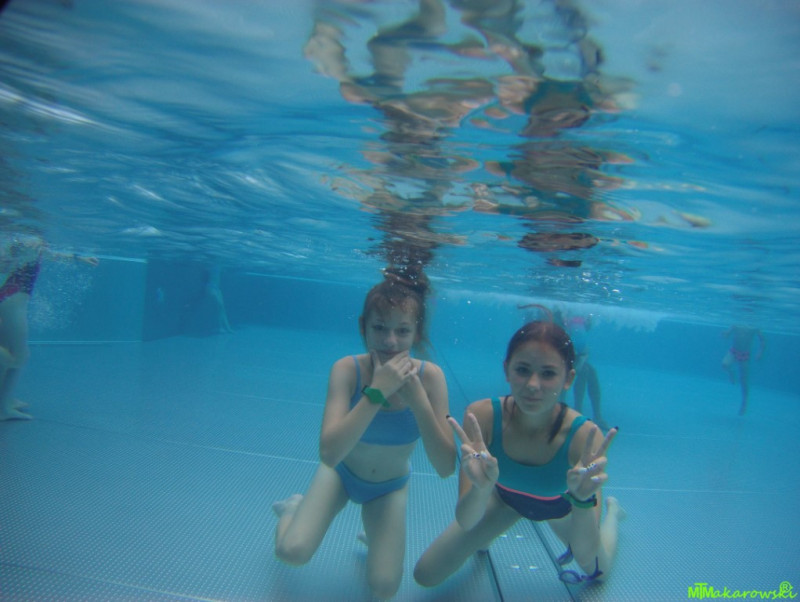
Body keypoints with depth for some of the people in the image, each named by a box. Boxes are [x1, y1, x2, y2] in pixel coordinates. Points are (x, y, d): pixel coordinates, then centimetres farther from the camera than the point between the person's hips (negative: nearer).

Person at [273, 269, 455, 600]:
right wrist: (377, 391, -45)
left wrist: (417, 397, -40)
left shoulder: (429, 376, -26)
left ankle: (376, 534, 27)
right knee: (292, 551, -18)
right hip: (341, 471, 0)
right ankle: (293, 509, 18)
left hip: (390, 487, 1)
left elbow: (446, 467, -29)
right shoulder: (347, 369, -28)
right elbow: (329, 454, -39)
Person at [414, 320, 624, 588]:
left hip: (560, 505, 0)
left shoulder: (584, 436, -38)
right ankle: (483, 538, 31)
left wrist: (582, 500, -56)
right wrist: (481, 487, -55)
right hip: (505, 498, 1)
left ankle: (611, 509, 52)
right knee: (426, 575, 0)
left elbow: (587, 555, -37)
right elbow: (464, 522, -34)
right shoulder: (481, 415, -36)